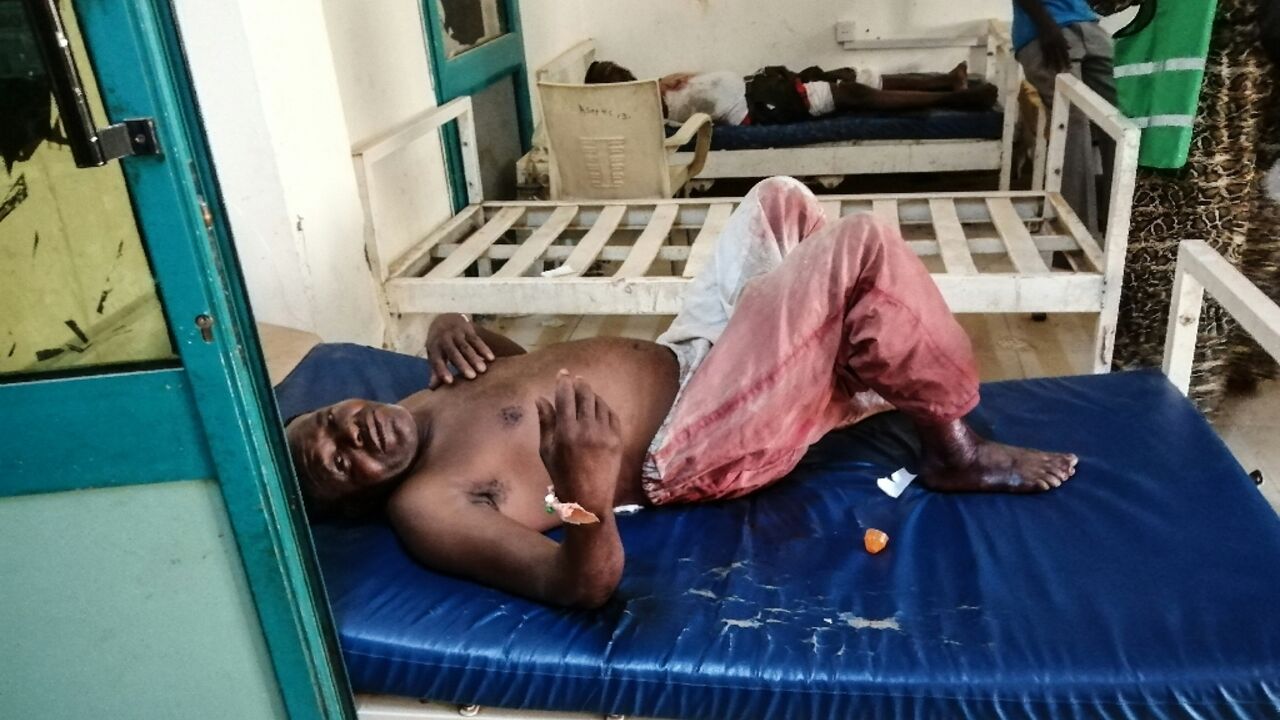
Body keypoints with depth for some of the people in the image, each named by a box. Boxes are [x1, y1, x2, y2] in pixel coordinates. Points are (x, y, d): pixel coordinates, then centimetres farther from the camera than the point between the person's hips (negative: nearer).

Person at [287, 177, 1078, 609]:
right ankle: (955, 448, 1)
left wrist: (454, 328, 1)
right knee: (864, 242, -22)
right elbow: (587, 584, -28)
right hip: (691, 442, -9)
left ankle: (866, 359, 26)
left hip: (674, 358, 9)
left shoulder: (425, 403, 6)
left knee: (777, 197, 15)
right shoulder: (425, 507, -20)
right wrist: (586, 486, -49)